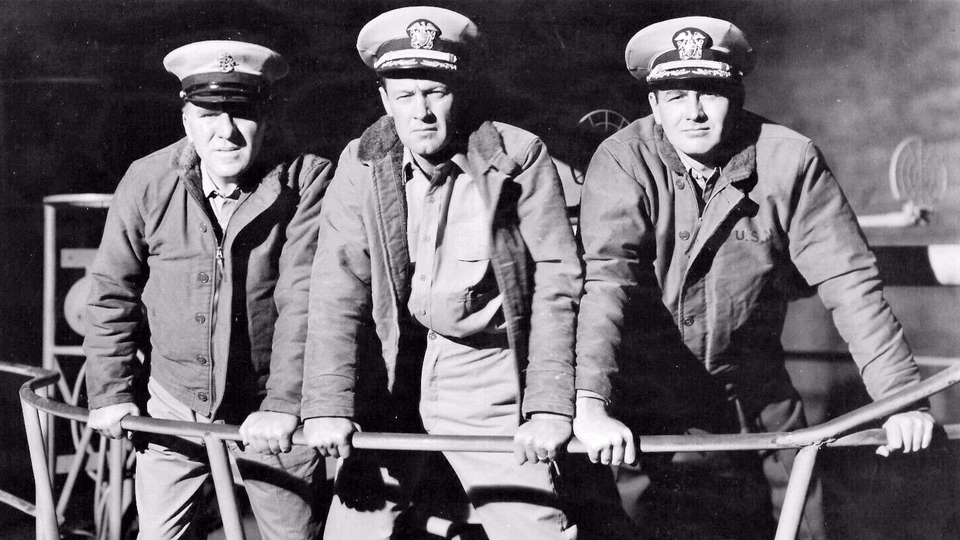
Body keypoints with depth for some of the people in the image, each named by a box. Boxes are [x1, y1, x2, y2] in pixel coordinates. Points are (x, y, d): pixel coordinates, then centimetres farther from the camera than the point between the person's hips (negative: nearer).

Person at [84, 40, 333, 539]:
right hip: (173, 405, 2)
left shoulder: (304, 182, -14)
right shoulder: (146, 183, -7)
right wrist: (111, 392, 0)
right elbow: (113, 292, 2)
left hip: (268, 411, -2)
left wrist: (283, 404, -25)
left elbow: (303, 298, -19)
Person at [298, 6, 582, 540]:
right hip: (387, 377, 2)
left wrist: (549, 408, -16)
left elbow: (555, 284, -8)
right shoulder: (362, 165, 0)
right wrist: (329, 405, -16)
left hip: (488, 377, -2)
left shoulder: (521, 157, -6)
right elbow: (339, 291, -5)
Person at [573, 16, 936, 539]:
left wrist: (900, 396, -17)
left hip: (752, 395, 2)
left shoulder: (790, 161, -10)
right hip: (641, 403, -2)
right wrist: (589, 405, -37)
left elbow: (848, 279, -11)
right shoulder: (623, 161, -14)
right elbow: (604, 279, -26)